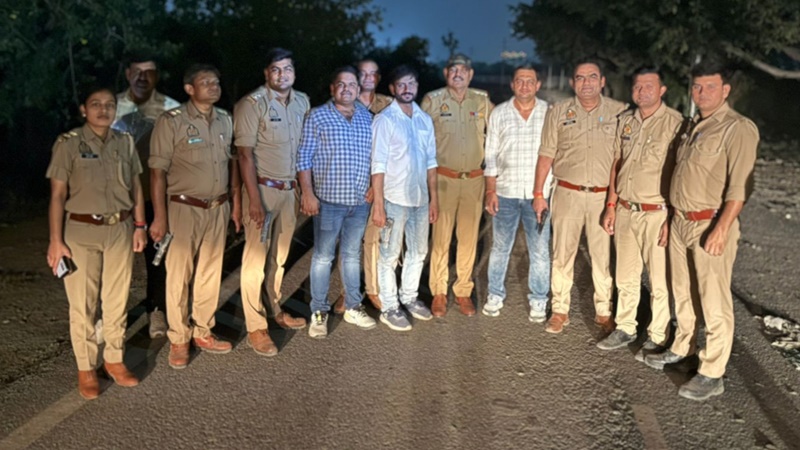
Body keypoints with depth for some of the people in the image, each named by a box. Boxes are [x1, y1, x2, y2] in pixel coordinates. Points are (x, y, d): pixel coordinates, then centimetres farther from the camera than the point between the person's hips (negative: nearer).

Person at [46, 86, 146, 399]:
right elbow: (57, 195, -6)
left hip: (120, 230, 3)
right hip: (81, 232, -3)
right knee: (83, 303, 5)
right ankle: (86, 368, 18)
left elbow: (135, 187, 12)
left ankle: (114, 359, 26)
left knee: (117, 299, 10)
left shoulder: (125, 142, 6)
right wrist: (55, 241, -9)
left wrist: (139, 226, 7)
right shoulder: (68, 144, -5)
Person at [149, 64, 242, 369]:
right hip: (184, 209, -5)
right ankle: (178, 340, 17)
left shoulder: (225, 120, 7)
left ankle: (203, 333, 27)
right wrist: (160, 217, -13)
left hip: (218, 209, 5)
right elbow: (157, 171, -11)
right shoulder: (171, 121, -10)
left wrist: (236, 204, 13)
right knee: (180, 276, 3)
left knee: (210, 274, 12)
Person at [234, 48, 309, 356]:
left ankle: (276, 310, 30)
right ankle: (255, 327, 9)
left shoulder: (302, 102, 8)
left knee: (280, 255, 15)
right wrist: (254, 199, -17)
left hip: (291, 189, 6)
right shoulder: (253, 104, -10)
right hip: (264, 188, -6)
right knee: (256, 258, -1)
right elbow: (245, 154, -13)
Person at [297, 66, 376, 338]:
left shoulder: (367, 117, 9)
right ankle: (319, 312, 15)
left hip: (360, 201, 4)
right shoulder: (317, 116, -4)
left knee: (352, 254, 14)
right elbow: (304, 158, -6)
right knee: (323, 256, 4)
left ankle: (353, 308, 26)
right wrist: (308, 194, -12)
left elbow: (373, 155, 14)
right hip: (329, 200, -4)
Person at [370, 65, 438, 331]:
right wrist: (378, 205, -15)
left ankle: (409, 297, 35)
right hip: (395, 199, -6)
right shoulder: (384, 120, -9)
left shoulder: (425, 119, 7)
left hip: (420, 198, 6)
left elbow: (430, 161, 10)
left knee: (418, 251, 17)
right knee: (390, 255, 5)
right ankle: (388, 308, 17)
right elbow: (378, 165, -12)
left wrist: (433, 198, 9)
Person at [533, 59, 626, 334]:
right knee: (562, 254, 6)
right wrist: (538, 194, 2)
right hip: (567, 194, 1)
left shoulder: (620, 112, 1)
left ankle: (604, 313, 19)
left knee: (604, 256, 4)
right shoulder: (558, 112, 3)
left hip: (604, 196, 0)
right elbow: (546, 155, 5)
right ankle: (559, 311, 18)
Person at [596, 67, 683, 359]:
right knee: (625, 277, 15)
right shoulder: (625, 120, 9)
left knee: (659, 280, 5)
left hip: (656, 213, -5)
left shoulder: (675, 123, -9)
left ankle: (657, 338, 19)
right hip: (625, 211, 6)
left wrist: (672, 218, -14)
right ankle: (625, 329, 30)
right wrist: (611, 206, 11)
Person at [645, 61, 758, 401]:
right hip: (681, 221, 8)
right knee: (683, 293, 18)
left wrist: (721, 229, -25)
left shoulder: (738, 128, -11)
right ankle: (682, 348, 35)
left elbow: (740, 185, -18)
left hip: (710, 225, -8)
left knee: (714, 302, -1)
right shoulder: (694, 127, 14)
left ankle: (712, 375, 8)